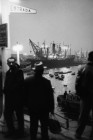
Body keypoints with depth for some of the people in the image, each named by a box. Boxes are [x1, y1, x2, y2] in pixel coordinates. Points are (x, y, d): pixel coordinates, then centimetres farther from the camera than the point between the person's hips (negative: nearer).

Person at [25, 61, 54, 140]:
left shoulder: (28, 81, -9)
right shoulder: (47, 82, -17)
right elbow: (50, 96, -11)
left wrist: (27, 105, 13)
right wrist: (52, 108, 0)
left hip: (32, 108, 2)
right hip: (44, 108, -2)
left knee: (33, 125, 16)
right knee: (44, 125, 12)